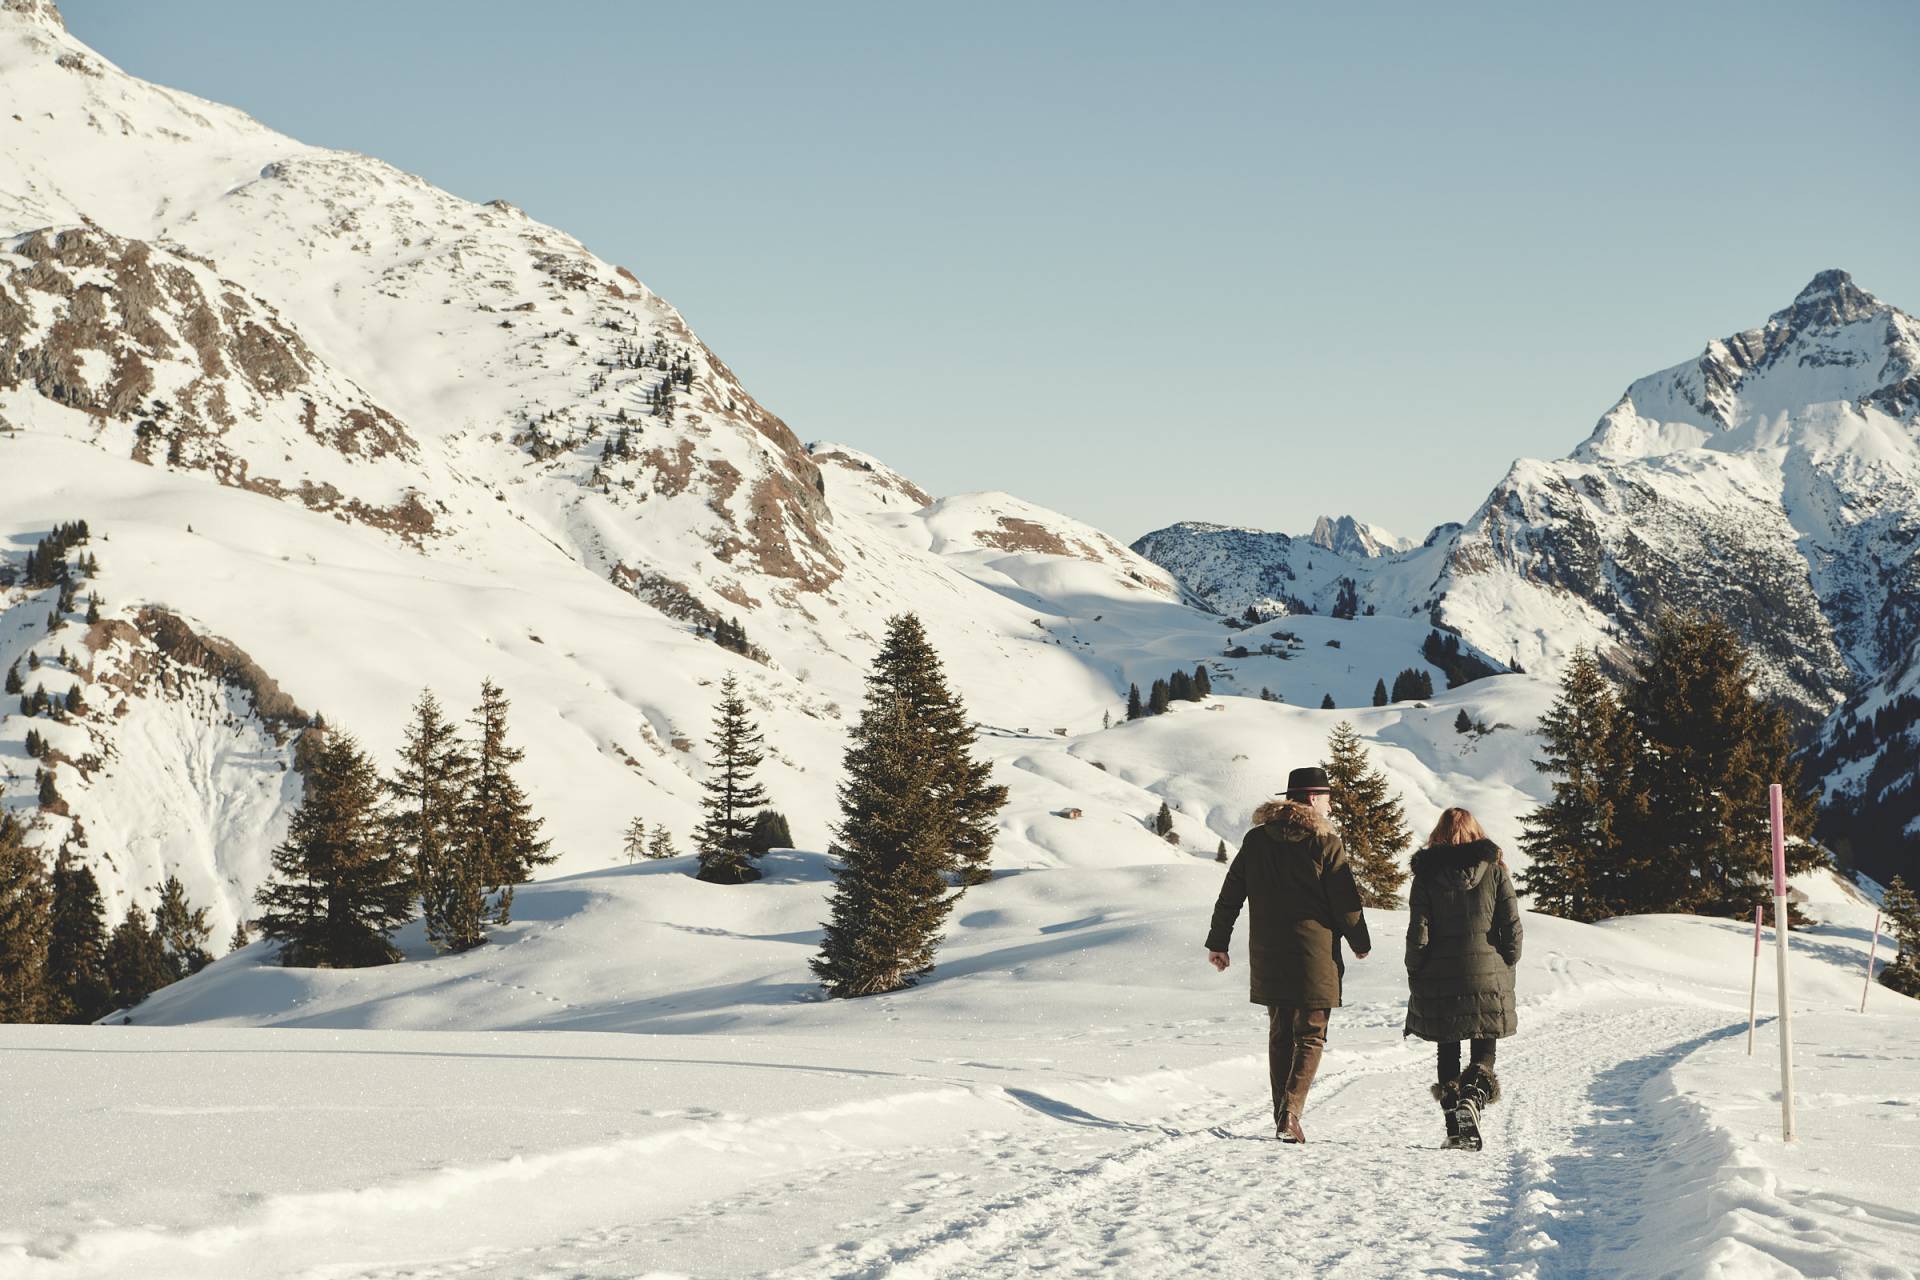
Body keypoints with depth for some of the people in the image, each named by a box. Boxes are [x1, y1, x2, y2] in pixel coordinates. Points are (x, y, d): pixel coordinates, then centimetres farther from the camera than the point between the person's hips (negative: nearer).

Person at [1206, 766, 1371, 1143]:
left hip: (1267, 956, 4)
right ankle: (1290, 1112, -15)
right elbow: (1346, 901, -6)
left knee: (1280, 1035, 15)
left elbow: (1230, 895, 8)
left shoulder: (1256, 839, 6)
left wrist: (1217, 942, 16)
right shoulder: (1325, 842, -8)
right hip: (1314, 956, -4)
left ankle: (1282, 1115, 15)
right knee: (1310, 1038, 2)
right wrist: (1361, 943, 9)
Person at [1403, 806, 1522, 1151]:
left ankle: (1454, 1124, 5)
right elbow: (1512, 926, -1)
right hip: (1487, 976, 0)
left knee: (1448, 1052, 12)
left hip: (1439, 980, 0)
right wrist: (1506, 970, 9)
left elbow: (1418, 934, -5)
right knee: (1484, 1049, 9)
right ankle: (1473, 1097, -20)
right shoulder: (1494, 870, 2)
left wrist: (1415, 979, 5)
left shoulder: (1426, 875, -2)